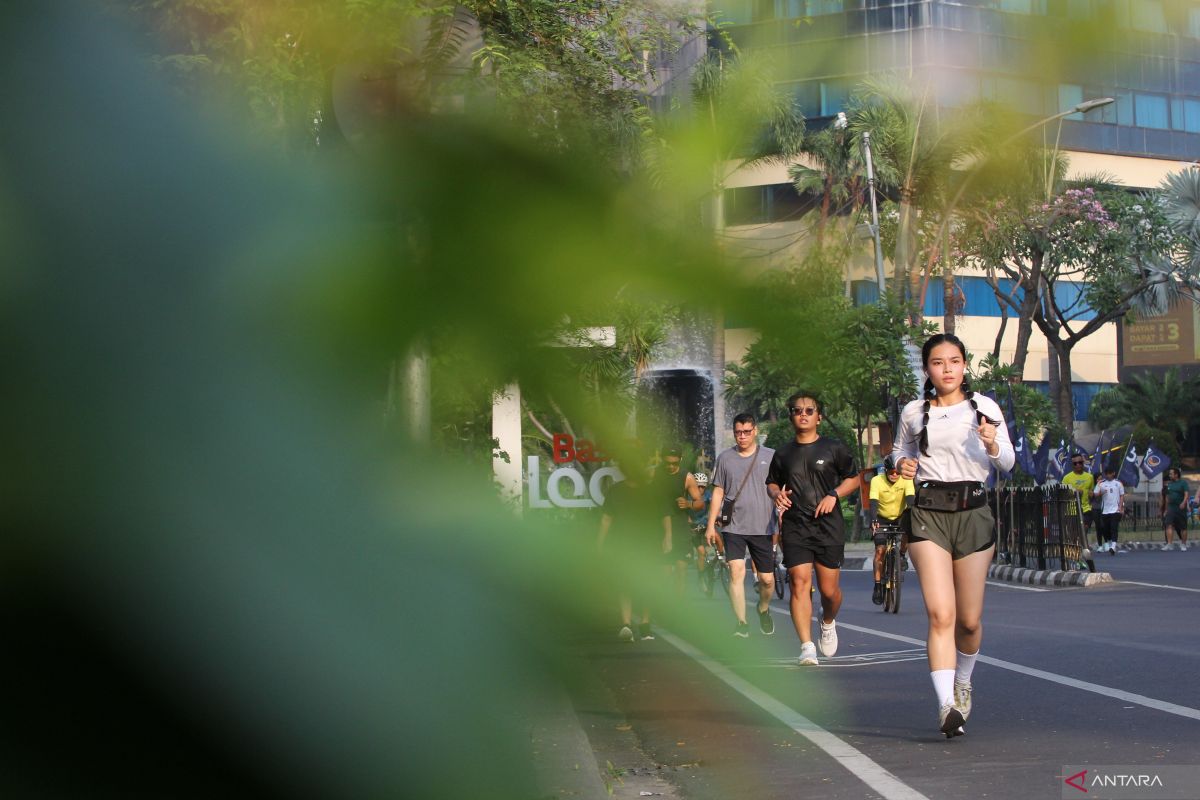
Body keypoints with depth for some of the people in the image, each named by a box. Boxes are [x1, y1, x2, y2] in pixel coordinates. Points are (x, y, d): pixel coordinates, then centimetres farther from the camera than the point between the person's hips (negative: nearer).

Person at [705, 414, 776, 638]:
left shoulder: (771, 456, 4)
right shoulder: (725, 458, 7)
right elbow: (718, 493, 11)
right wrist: (710, 525, 7)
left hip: (762, 527, 0)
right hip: (733, 526, 0)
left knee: (767, 579, 4)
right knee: (737, 572, -15)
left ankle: (763, 610, 34)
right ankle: (741, 623, -12)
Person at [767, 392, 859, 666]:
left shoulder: (834, 448, 4)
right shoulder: (784, 453, 11)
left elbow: (853, 478, 10)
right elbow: (772, 482, 22)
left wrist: (834, 494, -8)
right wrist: (777, 493, -1)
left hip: (829, 527, -1)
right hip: (795, 528, 1)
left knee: (829, 590, 1)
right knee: (800, 583, -12)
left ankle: (828, 623, 36)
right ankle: (807, 647, -14)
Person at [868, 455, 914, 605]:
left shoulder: (906, 480, -18)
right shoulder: (877, 481, -21)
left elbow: (910, 499, -29)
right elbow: (873, 502, -31)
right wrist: (873, 521, -47)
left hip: (900, 517, 2)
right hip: (882, 518, -1)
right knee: (880, 550, -15)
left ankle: (901, 555, 2)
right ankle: (878, 586, -10)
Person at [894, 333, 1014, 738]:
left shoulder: (984, 407, 4)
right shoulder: (913, 413, 9)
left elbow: (1008, 462, 1)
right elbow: (903, 455, 23)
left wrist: (993, 446, -21)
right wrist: (902, 466, -1)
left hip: (972, 512, 0)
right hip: (928, 513, 0)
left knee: (969, 620, 7)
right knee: (941, 614, -15)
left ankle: (962, 683, 36)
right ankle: (947, 706, -21)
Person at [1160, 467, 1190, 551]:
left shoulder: (1183, 483, -3)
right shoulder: (1169, 485, 13)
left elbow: (1186, 494, -13)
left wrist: (1183, 503, -30)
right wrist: (1166, 510, 18)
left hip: (1181, 508, -4)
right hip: (1171, 508, 4)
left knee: (1183, 528, 4)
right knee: (1169, 525, -12)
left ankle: (1183, 544, 16)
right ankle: (1169, 544, -16)